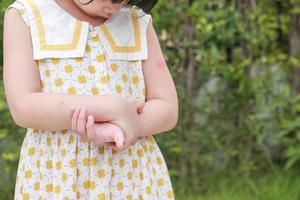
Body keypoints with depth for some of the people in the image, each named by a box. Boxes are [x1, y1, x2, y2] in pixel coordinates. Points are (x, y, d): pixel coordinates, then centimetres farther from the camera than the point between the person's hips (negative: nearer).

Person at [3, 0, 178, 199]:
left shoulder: (140, 23, 8)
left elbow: (168, 110, 3)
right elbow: (24, 108, -11)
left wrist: (117, 129, -17)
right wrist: (116, 109, -16)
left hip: (133, 179, 2)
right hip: (55, 179, -2)